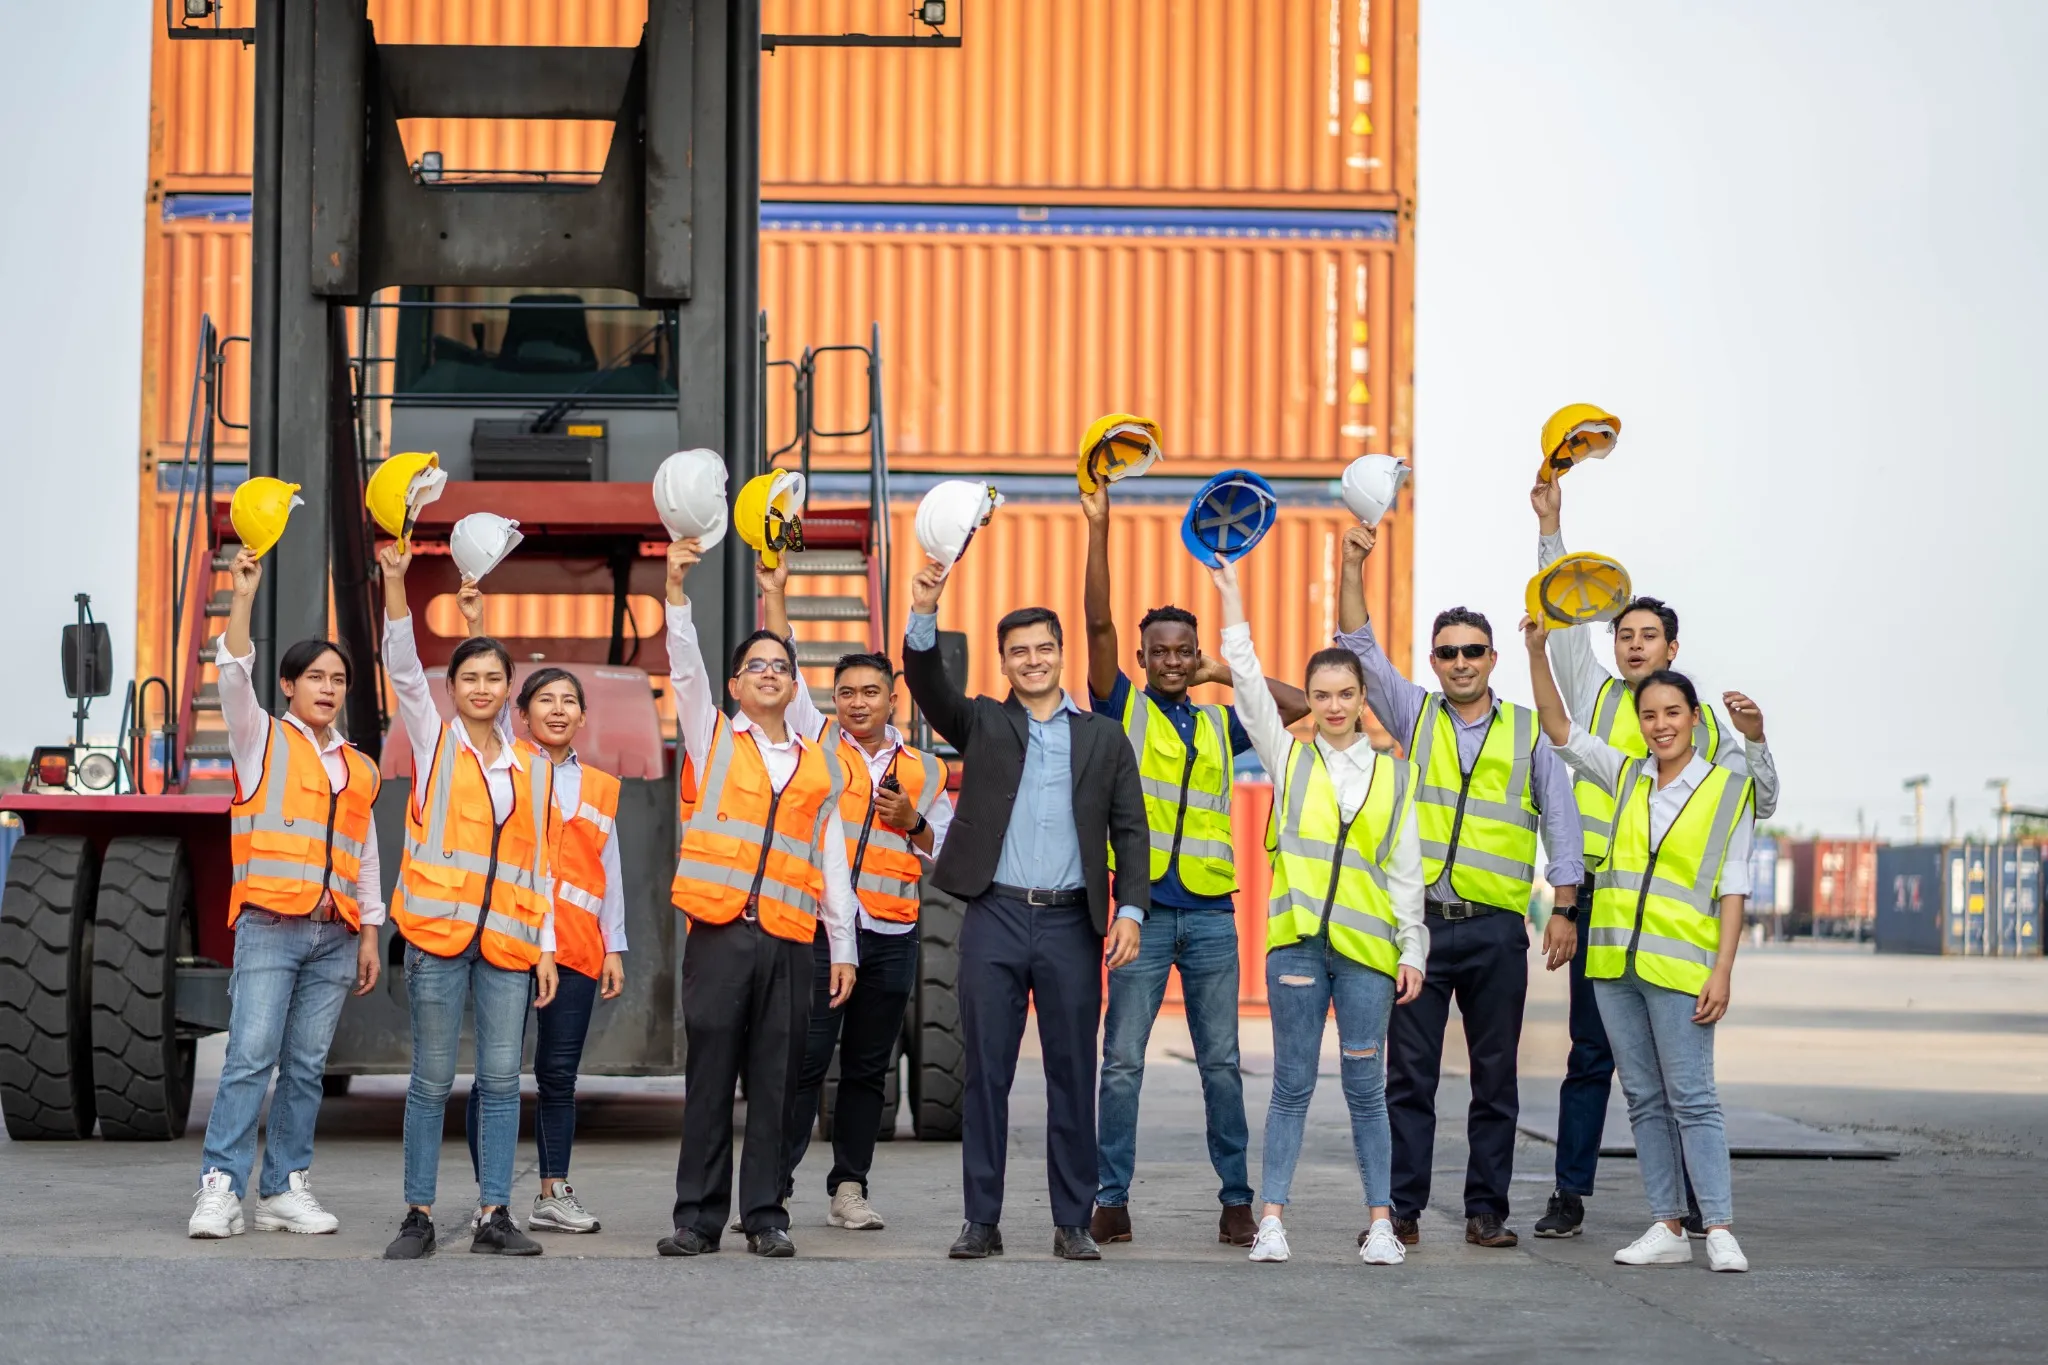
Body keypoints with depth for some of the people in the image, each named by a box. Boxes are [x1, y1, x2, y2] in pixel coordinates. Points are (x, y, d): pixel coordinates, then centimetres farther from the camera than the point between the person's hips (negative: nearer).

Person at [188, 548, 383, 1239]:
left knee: (307, 1066, 3)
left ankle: (286, 1188, 7)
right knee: (251, 1057, -13)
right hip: (270, 925, -4)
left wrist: (369, 935, 15)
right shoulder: (262, 740, 7)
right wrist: (244, 596, -21)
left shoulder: (359, 768, 18)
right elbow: (234, 675, -10)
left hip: (334, 935, 4)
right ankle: (220, 1188, -15)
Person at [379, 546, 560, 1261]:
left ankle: (493, 1215, 6)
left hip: (508, 940, 3)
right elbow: (403, 670, -7)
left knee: (502, 1079, 1)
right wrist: (395, 584, -19)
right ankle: (419, 1215, 6)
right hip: (438, 933, -2)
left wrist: (545, 945, 8)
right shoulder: (435, 742, 7)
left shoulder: (532, 768, 14)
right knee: (432, 1079, 1)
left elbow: (539, 862, 15)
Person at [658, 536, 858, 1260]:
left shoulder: (820, 765, 16)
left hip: (789, 941, 2)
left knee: (776, 1083, 3)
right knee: (709, 1078, -1)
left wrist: (843, 948, 10)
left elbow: (832, 861, 15)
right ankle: (698, 1216, 4)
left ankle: (766, 1215, 9)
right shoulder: (711, 738, 11)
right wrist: (676, 590, -18)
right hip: (719, 933, -2)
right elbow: (684, 669, -5)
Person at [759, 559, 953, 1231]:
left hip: (892, 936, 3)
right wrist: (775, 594, -2)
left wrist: (914, 823, -4)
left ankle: (849, 1188, 14)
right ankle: (772, 1186, -7)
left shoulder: (926, 770, 14)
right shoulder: (817, 741, 8)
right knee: (803, 1060, -9)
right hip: (819, 926, -3)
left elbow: (950, 852, 15)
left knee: (868, 1068, 7)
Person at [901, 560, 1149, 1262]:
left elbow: (1130, 832, 8)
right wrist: (924, 615, -24)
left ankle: (1073, 1223, 10)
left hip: (1072, 922, 0)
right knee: (986, 1074, 2)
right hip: (995, 919, 0)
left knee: (1072, 1076, 3)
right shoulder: (982, 724, 10)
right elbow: (927, 682, -7)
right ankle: (983, 1221, 7)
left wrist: (1130, 910, -5)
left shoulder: (1105, 738, 11)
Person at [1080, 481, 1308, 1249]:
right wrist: (1098, 529, -14)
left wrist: (1226, 673, 10)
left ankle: (1236, 1200, 9)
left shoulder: (1220, 724, 14)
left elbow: (1299, 706, 16)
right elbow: (1098, 624, -7)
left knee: (1221, 1063, 5)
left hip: (1211, 911, 3)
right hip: (1142, 907, -3)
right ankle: (1111, 1199, 2)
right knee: (1122, 1061, -2)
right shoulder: (1123, 709, 4)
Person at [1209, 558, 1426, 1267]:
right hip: (1297, 940, 0)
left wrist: (1414, 949, 5)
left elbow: (1406, 870, 11)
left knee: (1365, 1087, 2)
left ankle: (1381, 1221, 9)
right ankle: (1272, 1218, 6)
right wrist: (1230, 593, -1)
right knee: (1292, 1084, 2)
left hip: (1367, 945, 0)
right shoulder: (1288, 756, 10)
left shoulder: (1395, 773, 11)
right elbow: (1247, 679, 2)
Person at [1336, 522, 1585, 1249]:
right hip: (1420, 919, 0)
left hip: (1496, 925, 0)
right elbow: (1361, 648, 1)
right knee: (1409, 1074, 0)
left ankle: (1487, 1210, 10)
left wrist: (1564, 908, 0)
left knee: (1495, 1078, 4)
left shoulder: (1530, 731, 8)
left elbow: (1560, 818, 7)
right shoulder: (1414, 715, 9)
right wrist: (1353, 568, -10)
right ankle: (1402, 1209, 4)